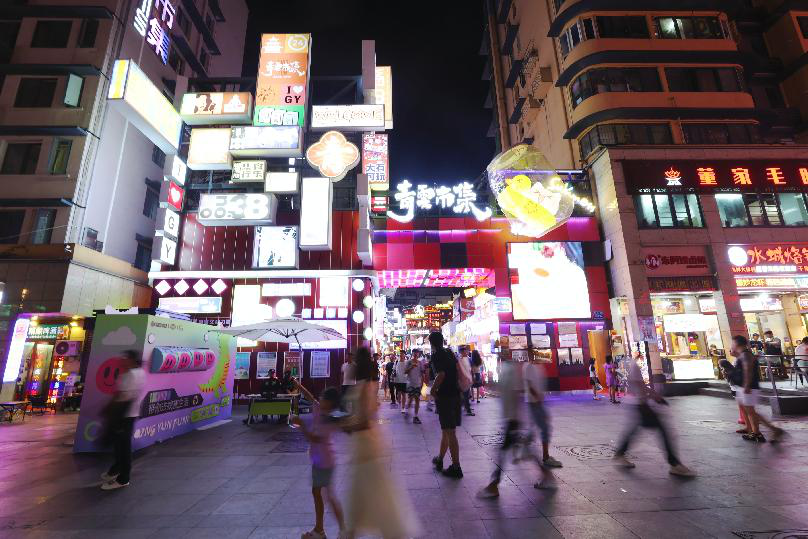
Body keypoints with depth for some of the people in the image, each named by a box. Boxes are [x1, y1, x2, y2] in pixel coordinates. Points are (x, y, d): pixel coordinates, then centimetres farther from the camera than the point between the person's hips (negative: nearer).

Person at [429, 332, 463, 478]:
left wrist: (433, 390, -12)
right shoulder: (450, 353, 11)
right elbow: (458, 369, 12)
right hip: (455, 393, 8)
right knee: (446, 429, 19)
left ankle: (456, 468, 4)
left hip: (444, 395, -8)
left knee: (449, 431, -2)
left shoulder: (436, 355, -12)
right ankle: (440, 459, 33)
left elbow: (441, 374, -23)